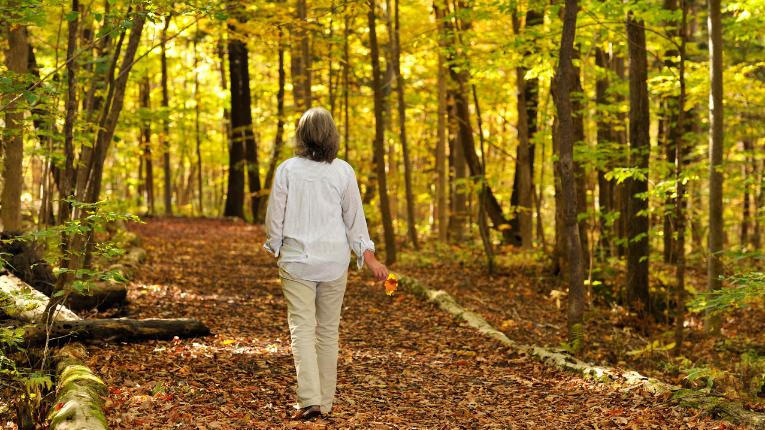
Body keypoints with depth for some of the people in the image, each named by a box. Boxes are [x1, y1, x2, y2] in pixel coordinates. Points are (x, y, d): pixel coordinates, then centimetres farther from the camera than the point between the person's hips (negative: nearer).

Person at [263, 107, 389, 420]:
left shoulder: (287, 170, -6)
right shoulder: (343, 171, -4)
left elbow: (275, 215, 0)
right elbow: (354, 217, 0)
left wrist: (274, 247, 17)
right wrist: (368, 257, 8)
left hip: (296, 259, -1)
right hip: (334, 259, 2)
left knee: (302, 328, -1)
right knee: (328, 329, 11)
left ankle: (309, 399, -14)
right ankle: (324, 400, 18)